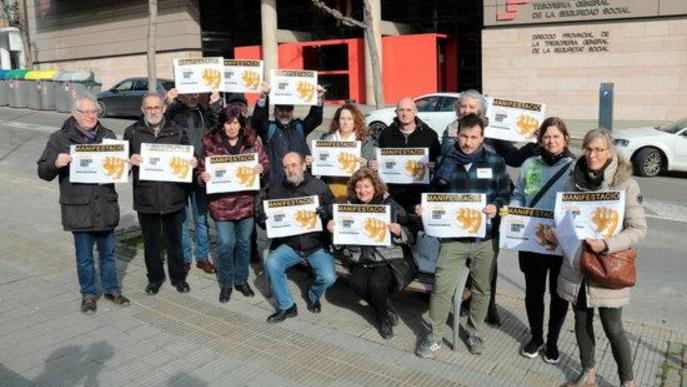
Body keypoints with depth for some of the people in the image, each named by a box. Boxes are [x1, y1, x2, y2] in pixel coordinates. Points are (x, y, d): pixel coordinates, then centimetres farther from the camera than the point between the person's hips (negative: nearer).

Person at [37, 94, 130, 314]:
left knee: (108, 252, 15)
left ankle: (111, 289, 31)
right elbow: (43, 172, -2)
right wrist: (56, 164, -24)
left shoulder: (107, 136, 6)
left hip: (106, 206, 3)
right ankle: (88, 294, 26)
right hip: (78, 209, -2)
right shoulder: (60, 138, -3)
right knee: (84, 256, 9)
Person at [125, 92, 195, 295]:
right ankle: (155, 278, 30)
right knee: (151, 241, 13)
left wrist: (192, 163, -12)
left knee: (174, 240, 13)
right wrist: (130, 160, -18)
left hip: (173, 196, 0)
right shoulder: (132, 132, 3)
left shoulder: (177, 131, 5)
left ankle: (178, 276, 29)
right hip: (146, 196, 0)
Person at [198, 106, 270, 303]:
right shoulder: (211, 142, -5)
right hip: (221, 202, -2)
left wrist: (261, 168, -17)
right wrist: (203, 175, -19)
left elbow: (265, 162, 5)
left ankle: (241, 280, 33)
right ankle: (226, 283, 23)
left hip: (246, 201, 2)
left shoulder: (252, 140, -1)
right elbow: (202, 166, 3)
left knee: (244, 241, 15)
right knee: (226, 244, 1)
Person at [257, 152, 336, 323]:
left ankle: (313, 296, 19)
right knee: (271, 264, -24)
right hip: (289, 244, 2)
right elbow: (265, 222, 10)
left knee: (328, 277, -20)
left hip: (317, 244, -2)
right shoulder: (276, 189, 3)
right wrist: (261, 218, -14)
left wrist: (326, 212, -27)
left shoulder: (319, 186, -4)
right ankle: (286, 307, -2)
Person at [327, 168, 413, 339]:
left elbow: (410, 235, -1)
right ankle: (387, 310, 4)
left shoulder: (390, 205, -2)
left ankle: (384, 317, 5)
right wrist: (332, 228, -6)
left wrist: (399, 231, -23)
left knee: (376, 284, -30)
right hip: (362, 259, 3)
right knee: (357, 283, -27)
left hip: (388, 258, -3)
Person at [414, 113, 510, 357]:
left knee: (482, 289, 13)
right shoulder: (446, 162, 5)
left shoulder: (495, 162, 2)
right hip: (453, 237, 0)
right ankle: (435, 336, 15)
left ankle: (474, 333, 34)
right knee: (442, 288, -2)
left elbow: (505, 194, 4)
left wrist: (496, 207, -16)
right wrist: (425, 208, -6)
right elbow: (435, 195, 13)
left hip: (485, 238, 0)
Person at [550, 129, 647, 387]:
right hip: (576, 264, 4)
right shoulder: (576, 179, 2)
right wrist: (556, 233, -7)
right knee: (582, 321, 15)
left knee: (612, 327, 3)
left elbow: (638, 229, -11)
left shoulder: (626, 184, -10)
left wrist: (606, 245, -26)